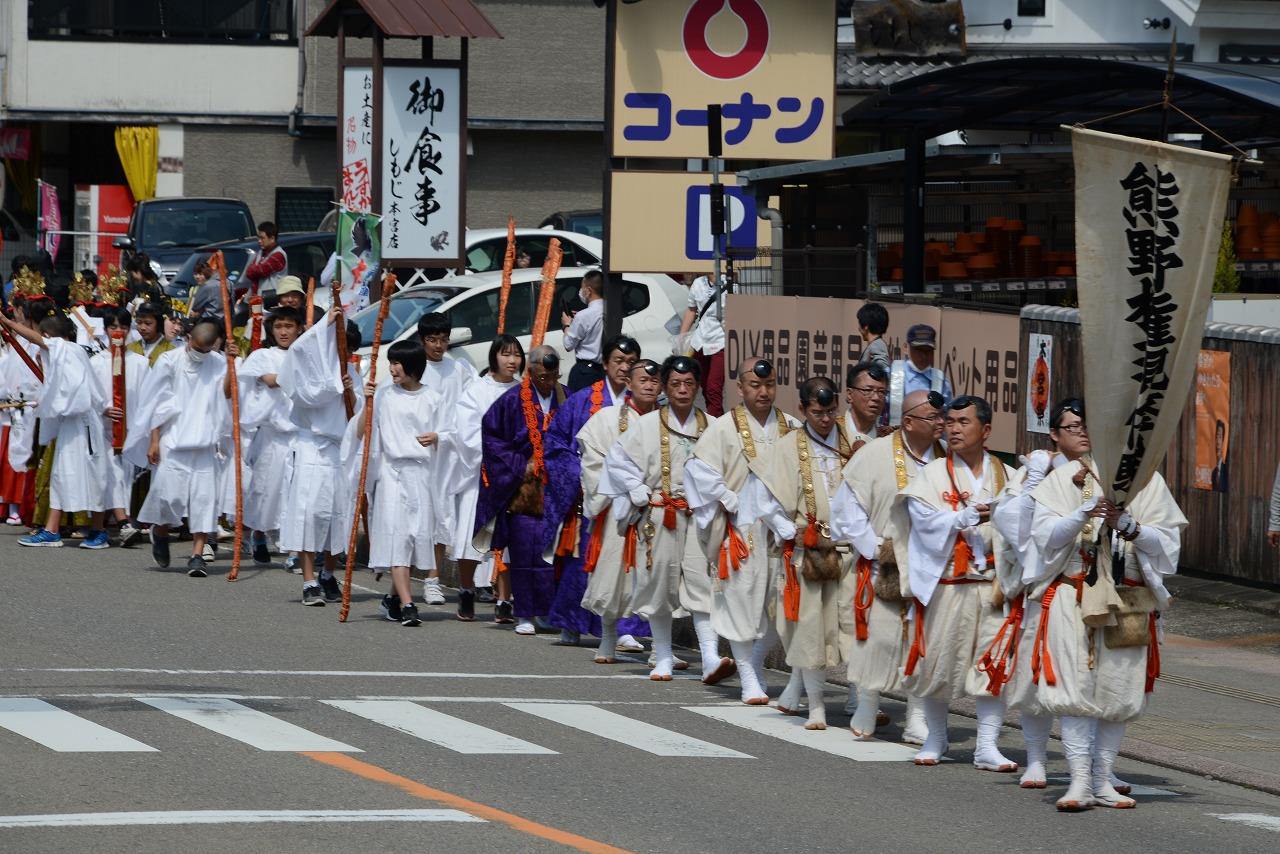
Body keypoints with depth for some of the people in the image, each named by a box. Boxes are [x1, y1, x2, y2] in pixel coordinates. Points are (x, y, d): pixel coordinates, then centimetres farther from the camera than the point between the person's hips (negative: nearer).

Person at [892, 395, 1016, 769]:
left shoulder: (1007, 477, 10)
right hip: (945, 583, -1)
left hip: (993, 585, 1)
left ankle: (987, 746, -3)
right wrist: (970, 516, -21)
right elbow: (927, 523, -10)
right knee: (939, 662, 4)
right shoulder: (932, 475, 3)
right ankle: (935, 739, 21)